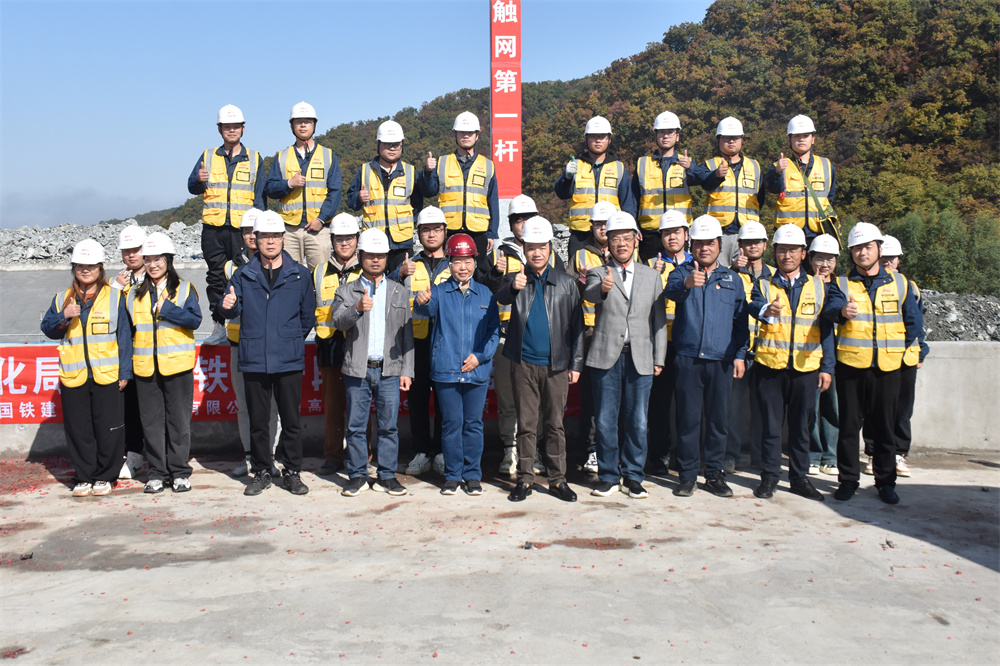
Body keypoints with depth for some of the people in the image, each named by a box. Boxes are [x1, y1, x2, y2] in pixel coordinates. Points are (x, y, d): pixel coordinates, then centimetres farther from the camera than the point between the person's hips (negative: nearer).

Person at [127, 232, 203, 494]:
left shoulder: (184, 289, 2)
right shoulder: (135, 294, 12)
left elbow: (195, 320, -10)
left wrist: (166, 309, -16)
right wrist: (126, 366, 7)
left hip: (177, 364, -3)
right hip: (145, 367, 3)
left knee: (178, 419, 3)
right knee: (151, 421, 6)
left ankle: (180, 472, 13)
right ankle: (157, 472, 16)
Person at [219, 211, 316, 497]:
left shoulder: (299, 274, 4)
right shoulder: (243, 274, 7)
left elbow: (308, 317, 9)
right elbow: (234, 310, 4)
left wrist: (291, 341, 8)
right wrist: (228, 306, -17)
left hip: (289, 362, -1)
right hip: (253, 361, 1)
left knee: (291, 419, 4)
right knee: (258, 420, 9)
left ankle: (292, 472, 17)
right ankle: (261, 472, 21)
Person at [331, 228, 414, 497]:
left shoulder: (400, 292, 12)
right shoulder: (346, 291, 9)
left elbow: (407, 334, 10)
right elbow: (338, 321, -8)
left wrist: (407, 370, 4)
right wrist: (357, 309, -29)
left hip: (389, 369, 1)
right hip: (357, 369, -1)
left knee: (388, 425, 3)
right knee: (356, 425, 4)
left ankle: (387, 476, 14)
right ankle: (357, 476, 15)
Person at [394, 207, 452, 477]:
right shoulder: (410, 265, 13)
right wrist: (400, 274, -20)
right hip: (415, 341, 1)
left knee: (444, 399, 1)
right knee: (417, 398, 5)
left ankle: (441, 452, 12)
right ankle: (422, 452, 15)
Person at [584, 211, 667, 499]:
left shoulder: (651, 276, 12)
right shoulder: (598, 274, 6)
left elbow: (659, 320, 11)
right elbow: (590, 294, -18)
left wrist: (659, 359, 4)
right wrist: (602, 288, -42)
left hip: (640, 359, 2)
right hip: (607, 356, -1)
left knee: (637, 421, 5)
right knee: (605, 421, 3)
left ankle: (632, 476, 18)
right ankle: (608, 475, 17)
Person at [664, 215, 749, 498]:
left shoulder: (732, 278, 14)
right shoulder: (682, 272, 6)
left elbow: (740, 320, 14)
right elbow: (671, 291, -17)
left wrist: (739, 354, 4)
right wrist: (686, 284, -40)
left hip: (721, 360, 2)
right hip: (687, 358, -2)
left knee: (718, 419, 6)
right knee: (687, 418, 1)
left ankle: (715, 474, 17)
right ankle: (687, 475, 11)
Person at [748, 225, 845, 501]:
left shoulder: (819, 287, 11)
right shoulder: (764, 285, 5)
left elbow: (827, 330, 9)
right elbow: (755, 304, -19)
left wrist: (827, 367, -2)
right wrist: (766, 309, -42)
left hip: (806, 367, 2)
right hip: (770, 366, -1)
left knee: (800, 426, 9)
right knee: (771, 425, 4)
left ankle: (799, 477, 21)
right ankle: (769, 476, 15)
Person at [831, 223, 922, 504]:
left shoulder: (900, 283, 9)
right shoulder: (841, 283, 4)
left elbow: (914, 322, 15)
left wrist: (898, 348, 8)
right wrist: (842, 312, -32)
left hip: (887, 367, 1)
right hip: (850, 365, -1)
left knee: (884, 427, 6)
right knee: (849, 425, 3)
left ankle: (886, 481, 17)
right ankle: (848, 479, 13)